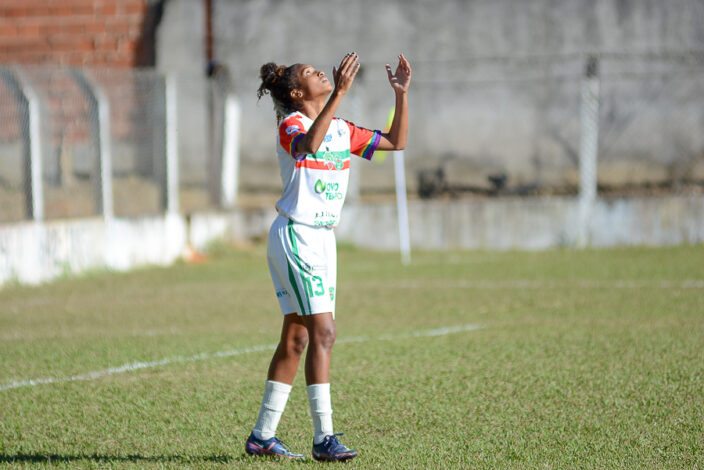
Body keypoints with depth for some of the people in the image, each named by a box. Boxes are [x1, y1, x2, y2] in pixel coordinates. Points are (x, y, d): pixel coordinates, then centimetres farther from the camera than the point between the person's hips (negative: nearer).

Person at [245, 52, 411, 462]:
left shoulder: (341, 129, 12)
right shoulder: (291, 125, -10)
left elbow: (397, 142, 16)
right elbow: (307, 145, -35)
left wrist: (402, 94, 5)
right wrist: (340, 94, -39)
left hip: (323, 240, 8)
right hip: (295, 238, -8)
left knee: (297, 338, 10)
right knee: (323, 333, -15)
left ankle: (263, 436, 16)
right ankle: (324, 438, -15)